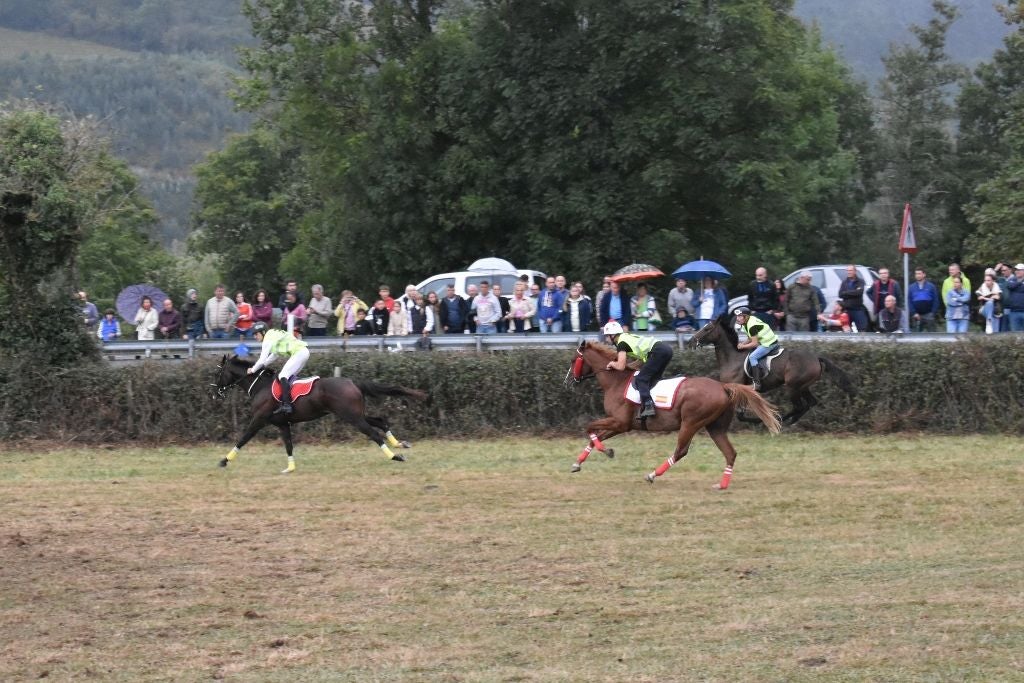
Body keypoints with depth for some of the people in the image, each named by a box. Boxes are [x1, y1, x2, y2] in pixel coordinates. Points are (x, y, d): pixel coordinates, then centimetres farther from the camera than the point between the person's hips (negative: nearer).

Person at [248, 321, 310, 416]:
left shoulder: (268, 340, -6)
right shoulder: (274, 335, 23)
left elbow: (262, 360, -6)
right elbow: (274, 356, 32)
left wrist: (253, 370, 8)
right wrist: (260, 365, 27)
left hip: (299, 353, -10)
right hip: (304, 351, 10)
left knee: (283, 376, -14)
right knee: (289, 376, 16)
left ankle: (286, 404, -25)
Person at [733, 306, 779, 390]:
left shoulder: (752, 326, -24)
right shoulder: (747, 323, 7)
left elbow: (754, 343, -21)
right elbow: (750, 339, 17)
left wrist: (742, 346, -11)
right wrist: (743, 343, -1)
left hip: (770, 344, -11)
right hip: (764, 341, 11)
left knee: (753, 356, -17)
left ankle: (757, 383, -20)